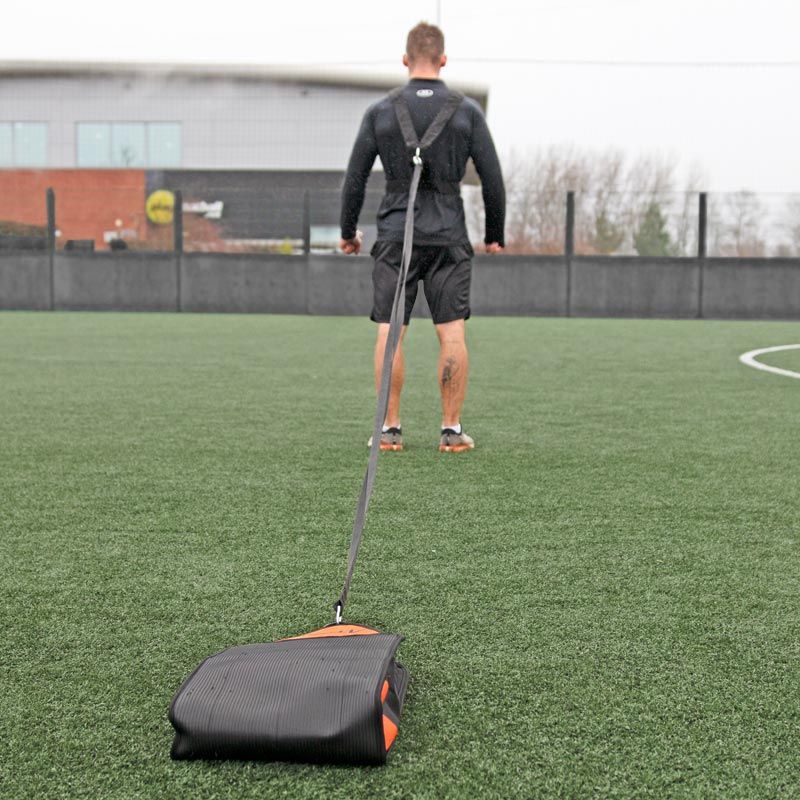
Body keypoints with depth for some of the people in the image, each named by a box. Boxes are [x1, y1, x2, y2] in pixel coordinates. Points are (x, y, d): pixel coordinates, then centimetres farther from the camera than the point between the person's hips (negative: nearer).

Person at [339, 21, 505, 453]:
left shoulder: (380, 111, 2)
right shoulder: (467, 111, 2)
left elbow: (354, 178, 5)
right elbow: (492, 178, 3)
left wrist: (348, 232, 17)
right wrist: (495, 236, 15)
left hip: (395, 235, 0)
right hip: (448, 238, 0)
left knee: (389, 333, 2)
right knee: (452, 333, 1)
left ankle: (390, 430, 3)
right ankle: (452, 430, 2)